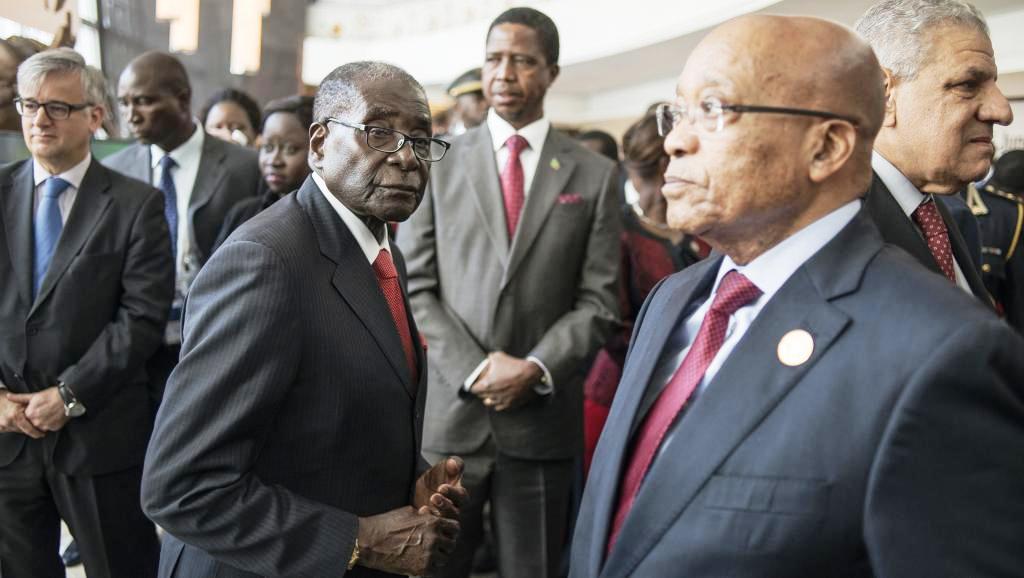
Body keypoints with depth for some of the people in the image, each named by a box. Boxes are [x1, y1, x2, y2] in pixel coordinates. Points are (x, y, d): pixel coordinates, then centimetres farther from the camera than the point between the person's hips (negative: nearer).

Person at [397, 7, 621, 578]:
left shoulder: (595, 175, 5)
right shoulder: (440, 164, 5)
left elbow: (597, 301, 1)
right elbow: (417, 287, 1)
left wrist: (534, 369, -12)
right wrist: (473, 370, -10)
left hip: (543, 418, 0)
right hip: (449, 411, 0)